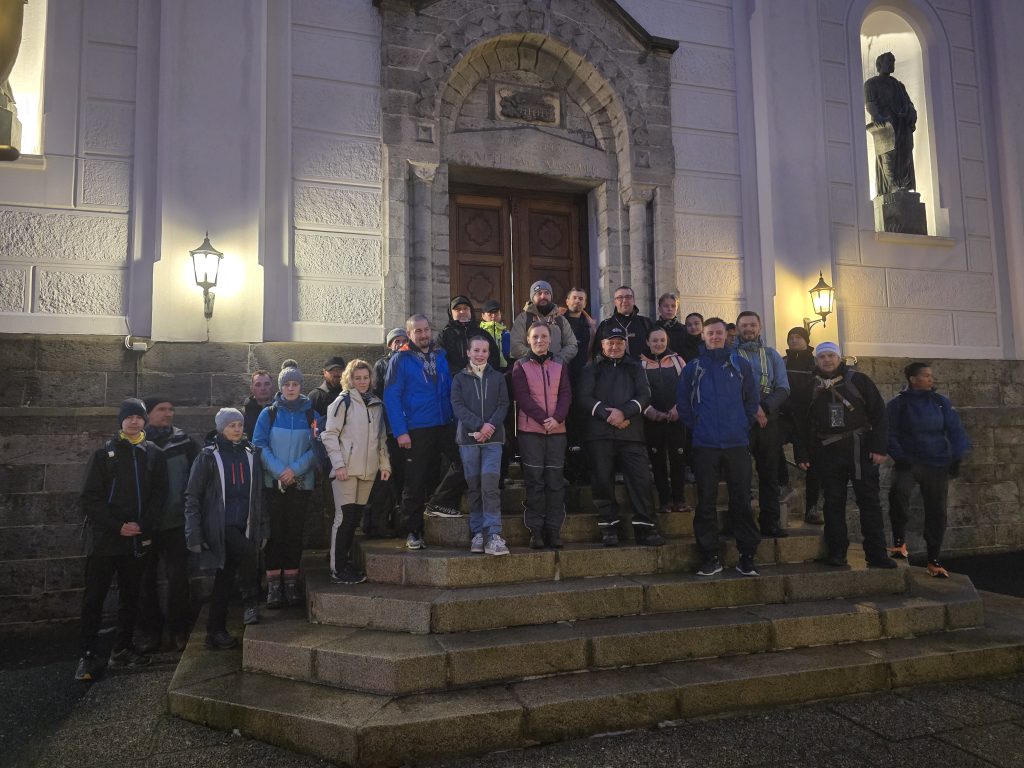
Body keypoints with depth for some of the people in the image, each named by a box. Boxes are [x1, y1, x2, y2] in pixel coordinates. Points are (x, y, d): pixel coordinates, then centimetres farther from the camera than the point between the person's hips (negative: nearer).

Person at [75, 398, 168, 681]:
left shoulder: (154, 454, 7)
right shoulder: (104, 453, 1)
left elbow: (159, 495, 4)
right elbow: (90, 497, -4)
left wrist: (142, 526, -11)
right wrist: (117, 526, -14)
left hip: (138, 539, 3)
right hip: (104, 538, -2)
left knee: (130, 596, 10)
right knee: (94, 597, -2)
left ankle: (122, 649, 20)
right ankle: (88, 655, 4)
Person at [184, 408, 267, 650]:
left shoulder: (252, 454, 10)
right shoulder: (209, 456, -2)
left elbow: (259, 494, 15)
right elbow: (192, 497, -2)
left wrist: (263, 528, 11)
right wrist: (194, 534, -8)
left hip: (244, 525, 4)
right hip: (219, 526, -4)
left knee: (226, 576, 7)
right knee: (248, 552, -28)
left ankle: (216, 631, 17)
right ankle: (250, 602, -8)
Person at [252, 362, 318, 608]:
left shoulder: (310, 415, 4)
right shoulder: (268, 414, 3)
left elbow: (316, 448, -1)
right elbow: (259, 445, -3)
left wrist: (296, 469, -15)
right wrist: (279, 470, -15)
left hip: (301, 483, 1)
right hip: (273, 483, -1)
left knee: (295, 533, 4)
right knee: (275, 533, -1)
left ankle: (291, 583, 12)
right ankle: (273, 585, 4)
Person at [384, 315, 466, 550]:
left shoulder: (441, 356, 10)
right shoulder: (401, 360, -4)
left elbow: (451, 390, 14)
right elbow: (391, 397, -9)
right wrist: (400, 432, -15)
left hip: (445, 425, 4)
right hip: (416, 430, -4)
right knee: (415, 482, 2)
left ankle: (439, 502, 12)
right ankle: (413, 532, 16)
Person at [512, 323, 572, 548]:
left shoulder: (560, 366, 13)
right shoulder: (520, 366, 4)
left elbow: (566, 395, 4)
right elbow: (522, 397, -5)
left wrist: (557, 418, -13)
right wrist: (543, 419, -15)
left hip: (557, 429, 3)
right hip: (530, 430, -2)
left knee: (555, 480, 1)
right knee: (534, 480, -2)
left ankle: (554, 529, 7)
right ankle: (535, 530, 3)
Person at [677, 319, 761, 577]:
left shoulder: (740, 365, 9)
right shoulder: (693, 368, 8)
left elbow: (752, 399, 11)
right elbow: (682, 403, 9)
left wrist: (744, 426, 4)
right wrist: (695, 427, 2)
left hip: (737, 443, 0)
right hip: (705, 445, 0)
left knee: (741, 500, 0)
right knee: (706, 502, 1)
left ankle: (747, 556, 9)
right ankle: (710, 557, 9)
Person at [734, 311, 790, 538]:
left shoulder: (772, 354, 14)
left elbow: (783, 388, 6)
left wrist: (765, 408, -11)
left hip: (769, 421, 3)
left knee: (769, 474, 4)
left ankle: (771, 523, 8)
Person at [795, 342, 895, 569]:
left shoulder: (857, 380, 1)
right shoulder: (811, 386, 6)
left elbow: (878, 413, 0)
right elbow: (802, 423, 10)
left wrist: (879, 447, -7)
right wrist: (802, 454, 3)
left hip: (860, 449, -1)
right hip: (827, 453, 1)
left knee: (870, 502, 0)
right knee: (833, 503, 5)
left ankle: (876, 554, 5)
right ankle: (836, 552, 12)